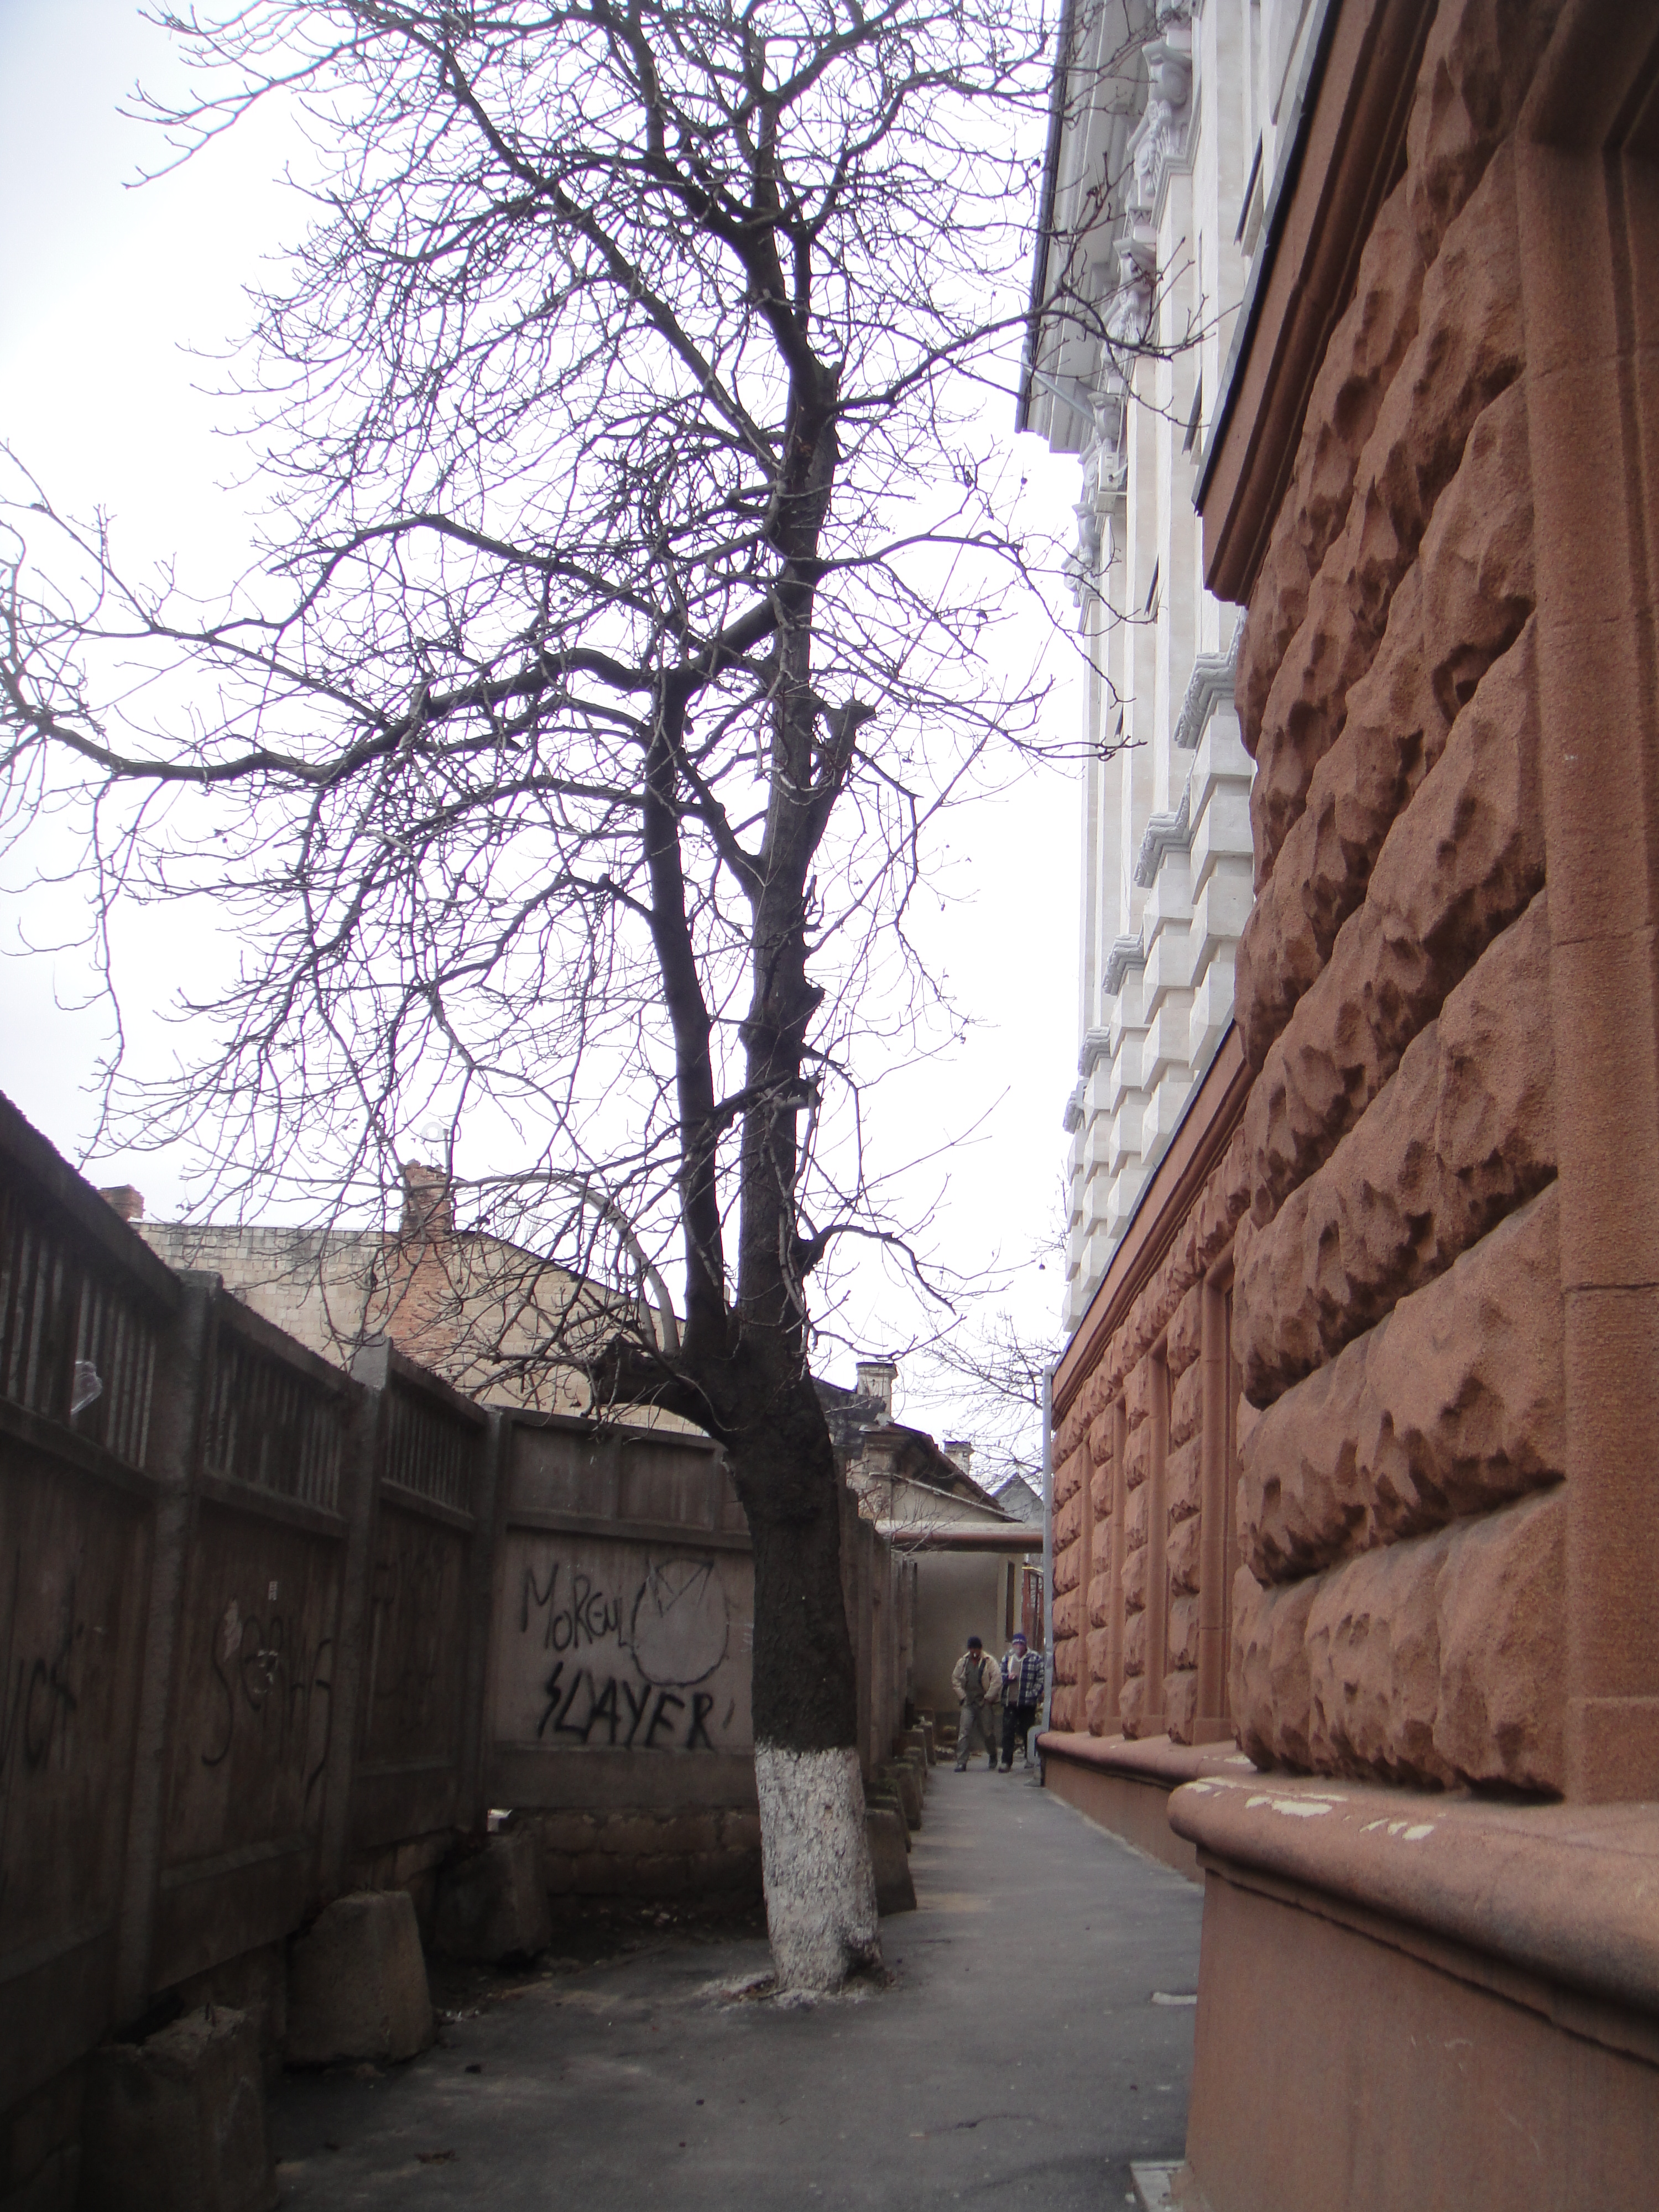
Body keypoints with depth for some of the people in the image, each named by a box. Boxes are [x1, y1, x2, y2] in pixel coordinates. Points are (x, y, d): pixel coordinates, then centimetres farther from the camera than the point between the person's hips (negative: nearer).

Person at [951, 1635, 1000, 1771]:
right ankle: (961, 1762, -6)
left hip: (984, 1702, -3)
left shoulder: (989, 1661, -4)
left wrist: (988, 1697, -10)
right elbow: (955, 1679, 12)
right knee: (964, 1730, -6)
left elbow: (997, 1680, -9)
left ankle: (993, 1757, 28)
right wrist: (962, 1696, 3)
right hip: (968, 1703, 3)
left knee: (988, 1731, 4)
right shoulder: (963, 1661, 8)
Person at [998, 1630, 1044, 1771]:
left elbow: (1041, 1679, -3)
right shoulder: (1007, 1658, 13)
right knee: (1008, 1733, -2)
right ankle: (1007, 1763, 0)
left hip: (1027, 1704, -3)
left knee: (1027, 1733, 6)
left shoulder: (1035, 1658, -1)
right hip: (1009, 1703, 3)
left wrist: (1034, 1695, -12)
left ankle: (1029, 1758, 22)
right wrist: (1008, 1677, -6)